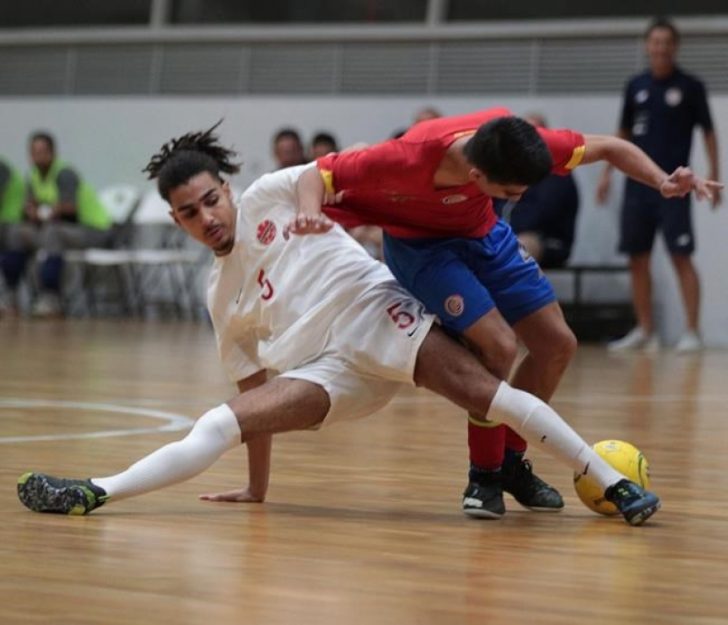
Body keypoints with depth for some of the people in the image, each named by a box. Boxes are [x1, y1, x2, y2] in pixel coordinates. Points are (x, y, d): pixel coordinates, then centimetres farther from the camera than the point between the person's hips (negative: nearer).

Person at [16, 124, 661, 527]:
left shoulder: (274, 195, 7)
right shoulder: (222, 299, 18)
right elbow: (256, 390, 21)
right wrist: (258, 486, 20)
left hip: (377, 313, -4)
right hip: (335, 370, 4)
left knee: (478, 388, -25)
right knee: (221, 423, -13)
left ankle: (612, 480, -27)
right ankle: (95, 494, -19)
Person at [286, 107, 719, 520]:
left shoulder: (514, 143, -31)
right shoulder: (407, 159, -40)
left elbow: (610, 148, -16)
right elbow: (318, 174, -27)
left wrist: (662, 181, -31)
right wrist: (310, 214, -49)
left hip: (483, 235, 5)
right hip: (420, 245, -5)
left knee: (558, 344, 2)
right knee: (499, 345, -24)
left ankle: (510, 461, 23)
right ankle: (485, 476, -3)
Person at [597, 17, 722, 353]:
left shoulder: (690, 86, 0)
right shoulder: (636, 86, 10)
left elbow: (708, 132, 2)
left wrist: (713, 175, -5)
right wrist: (608, 172, 12)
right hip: (637, 184, 4)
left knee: (681, 257, -8)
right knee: (637, 259, 4)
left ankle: (692, 331, -6)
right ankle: (645, 330, 13)